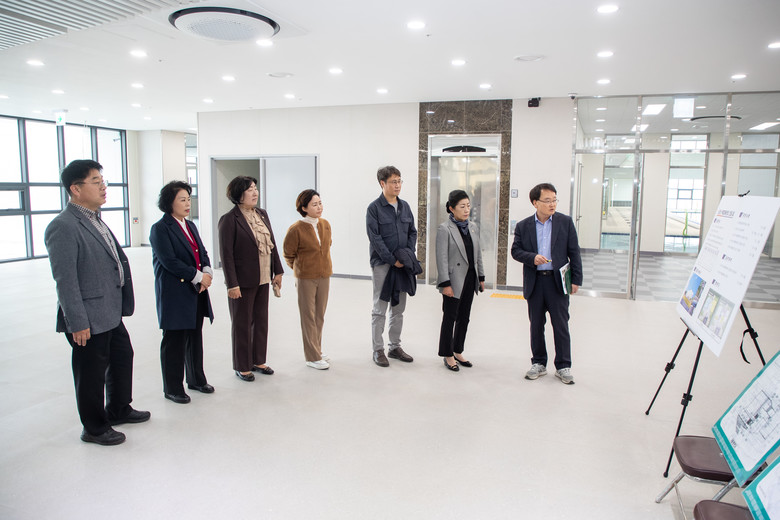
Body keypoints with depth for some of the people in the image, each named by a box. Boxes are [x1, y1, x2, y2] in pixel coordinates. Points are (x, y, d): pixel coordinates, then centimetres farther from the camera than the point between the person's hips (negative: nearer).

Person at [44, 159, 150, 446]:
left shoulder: (96, 220, 11)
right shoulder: (63, 227, -19)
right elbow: (65, 281, -21)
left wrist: (123, 304, 19)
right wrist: (78, 323, -21)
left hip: (112, 314, 10)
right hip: (88, 320, -9)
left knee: (123, 357, 22)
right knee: (92, 374, 7)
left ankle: (119, 410, 43)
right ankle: (94, 428, 26)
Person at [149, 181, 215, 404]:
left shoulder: (190, 226, 14)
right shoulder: (160, 229, -10)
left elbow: (202, 252, 14)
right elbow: (169, 261, -18)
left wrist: (207, 272, -5)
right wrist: (198, 276, -16)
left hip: (196, 292, 7)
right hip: (174, 293, -7)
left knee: (195, 337, 15)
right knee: (174, 341, 3)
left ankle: (196, 379, 30)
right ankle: (172, 388, 15)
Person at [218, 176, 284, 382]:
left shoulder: (262, 214, 8)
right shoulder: (229, 220, -13)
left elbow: (272, 244, 11)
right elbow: (226, 254, -15)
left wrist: (277, 271, 9)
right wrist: (232, 284, -18)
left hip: (263, 279, 7)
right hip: (243, 280, -7)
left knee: (261, 320, 15)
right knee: (242, 324, 7)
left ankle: (258, 360, 31)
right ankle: (242, 367, 21)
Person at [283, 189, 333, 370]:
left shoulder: (325, 225, 3)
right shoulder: (296, 229, -14)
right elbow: (288, 254, -2)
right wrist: (300, 270, 6)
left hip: (324, 276, 6)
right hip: (306, 278, -5)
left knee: (320, 315, 14)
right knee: (308, 316, 2)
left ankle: (317, 350, 28)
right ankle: (312, 357, 11)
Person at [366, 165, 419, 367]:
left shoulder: (405, 206, 10)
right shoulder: (374, 208, -7)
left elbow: (413, 232, 13)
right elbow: (375, 238, -13)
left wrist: (409, 254, -2)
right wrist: (393, 260, -15)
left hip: (402, 265, 6)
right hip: (382, 264, -6)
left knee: (398, 308, 12)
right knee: (380, 309, 2)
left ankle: (395, 347, 24)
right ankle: (378, 350, 12)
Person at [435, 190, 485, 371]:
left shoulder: (472, 227, 9)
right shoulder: (444, 229, -11)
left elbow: (478, 254, 15)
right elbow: (442, 258, -14)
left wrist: (481, 277, 13)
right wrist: (445, 284, -17)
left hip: (470, 279, 7)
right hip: (454, 281, -6)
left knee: (464, 317, 14)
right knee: (450, 318, 4)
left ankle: (458, 351, 28)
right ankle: (448, 355, 17)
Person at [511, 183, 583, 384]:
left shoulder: (565, 222, 1)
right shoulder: (523, 226, 4)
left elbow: (574, 252, 2)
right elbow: (515, 250, 3)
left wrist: (576, 279, -3)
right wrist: (532, 258, -16)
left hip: (558, 281, -1)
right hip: (534, 282, 2)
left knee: (561, 325, 3)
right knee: (536, 325, 11)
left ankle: (563, 366, 16)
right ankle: (538, 363, 25)